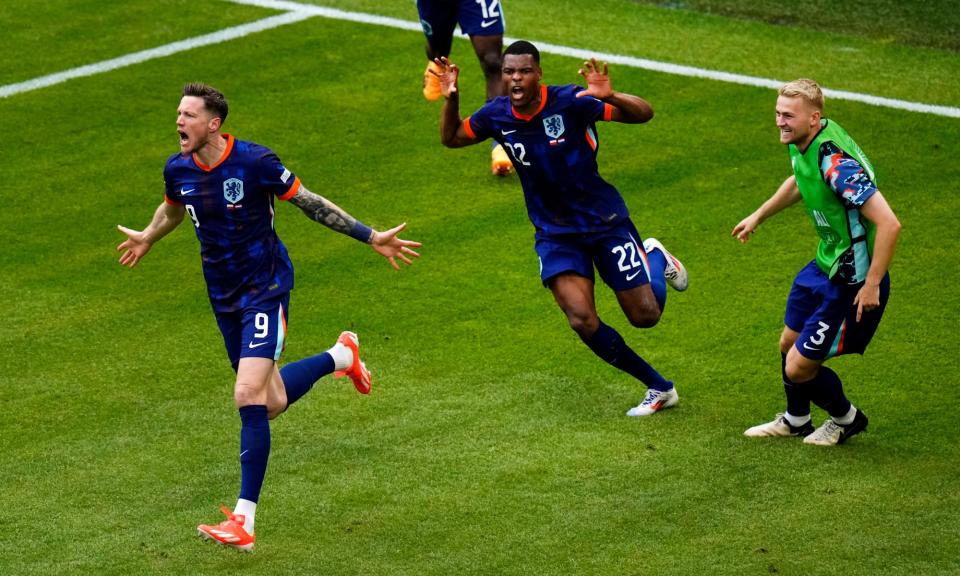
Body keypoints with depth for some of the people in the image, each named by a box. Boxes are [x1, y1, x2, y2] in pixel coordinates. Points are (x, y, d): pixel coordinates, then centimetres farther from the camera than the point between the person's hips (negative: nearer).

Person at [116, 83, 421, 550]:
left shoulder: (254, 162, -19)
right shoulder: (177, 170, -4)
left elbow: (309, 202, -8)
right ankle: (340, 356, 41)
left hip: (266, 289, -6)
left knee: (249, 397, -19)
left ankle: (244, 520, -16)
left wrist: (371, 237, -7)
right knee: (272, 403, 11)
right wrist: (146, 239, 40)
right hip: (223, 297, 6)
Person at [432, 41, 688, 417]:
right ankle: (659, 389, 4)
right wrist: (450, 99, -9)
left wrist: (610, 97, -42)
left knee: (645, 316, -1)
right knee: (582, 321, -15)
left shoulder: (570, 102, -20)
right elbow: (450, 138, 10)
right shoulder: (497, 115, -7)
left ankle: (655, 258, 35)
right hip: (554, 233, 3)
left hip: (605, 221, -3)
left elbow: (643, 114, -22)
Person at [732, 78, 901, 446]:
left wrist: (872, 285, -30)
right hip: (825, 266, 9)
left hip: (851, 284, -9)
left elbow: (888, 224, -34)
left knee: (798, 368, 0)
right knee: (789, 343, 24)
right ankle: (796, 420, 49)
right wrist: (758, 216, 32)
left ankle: (846, 419, 29)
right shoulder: (802, 143, -2)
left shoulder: (836, 163, -32)